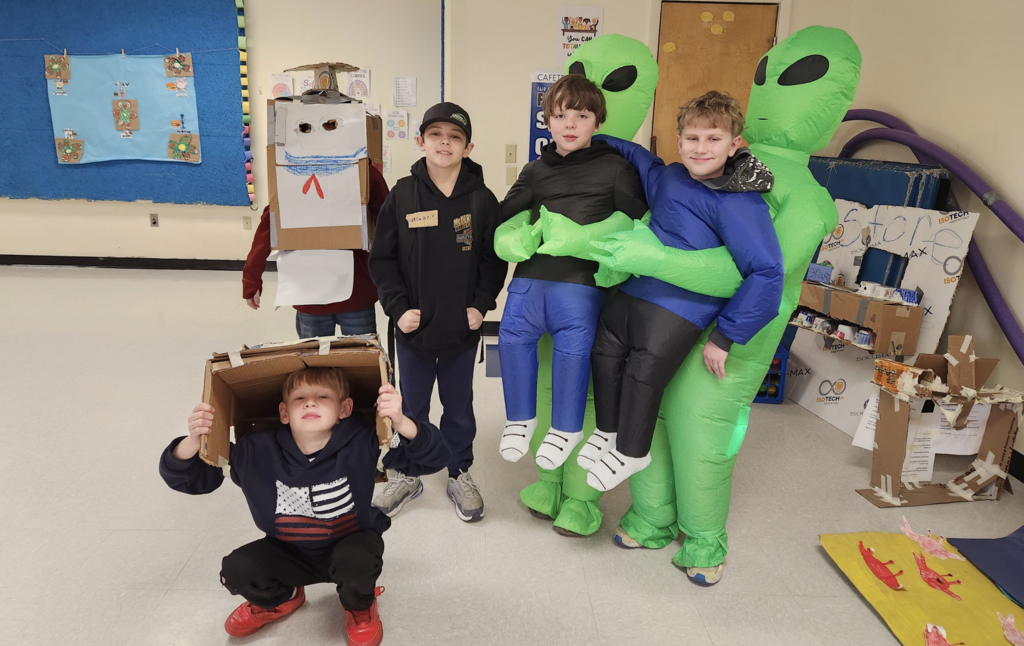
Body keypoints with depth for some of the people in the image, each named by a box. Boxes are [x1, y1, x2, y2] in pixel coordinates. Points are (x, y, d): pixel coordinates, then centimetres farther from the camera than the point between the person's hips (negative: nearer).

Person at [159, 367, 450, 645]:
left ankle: (360, 607, 6)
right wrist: (194, 440, -39)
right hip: (291, 554, 3)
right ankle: (280, 599, 20)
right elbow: (185, 478, -14)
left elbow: (432, 459, -30)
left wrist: (400, 423, -51)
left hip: (352, 545, -3)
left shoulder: (363, 444, -27)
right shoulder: (256, 453, -21)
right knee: (236, 570, -18)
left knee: (356, 560, -33)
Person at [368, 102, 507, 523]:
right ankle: (406, 475, 36)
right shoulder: (402, 195, -5)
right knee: (412, 406, 16)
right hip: (414, 327, 0)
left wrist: (481, 305, -7)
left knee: (459, 406, 15)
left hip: (462, 329, 0)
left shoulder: (482, 199, -5)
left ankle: (459, 474, 36)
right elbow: (382, 259, -2)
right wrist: (397, 308, -9)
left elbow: (495, 259, 1)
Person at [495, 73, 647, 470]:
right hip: (532, 273, 4)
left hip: (582, 277, -3)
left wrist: (581, 237, -11)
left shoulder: (616, 167, 9)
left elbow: (631, 215, 3)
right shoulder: (537, 170, 19)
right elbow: (509, 212, 23)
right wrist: (514, 237, -2)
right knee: (513, 333, -9)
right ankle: (520, 418, 12)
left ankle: (567, 427, 12)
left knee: (573, 342, -11)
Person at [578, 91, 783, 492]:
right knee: (605, 351, 13)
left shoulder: (740, 205, -17)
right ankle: (608, 430, 35)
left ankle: (631, 451, 24)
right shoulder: (667, 178, 4)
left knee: (644, 372, -3)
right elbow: (634, 154, 25)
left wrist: (725, 337, -18)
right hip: (634, 290, 8)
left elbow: (766, 273, -21)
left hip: (680, 310, -7)